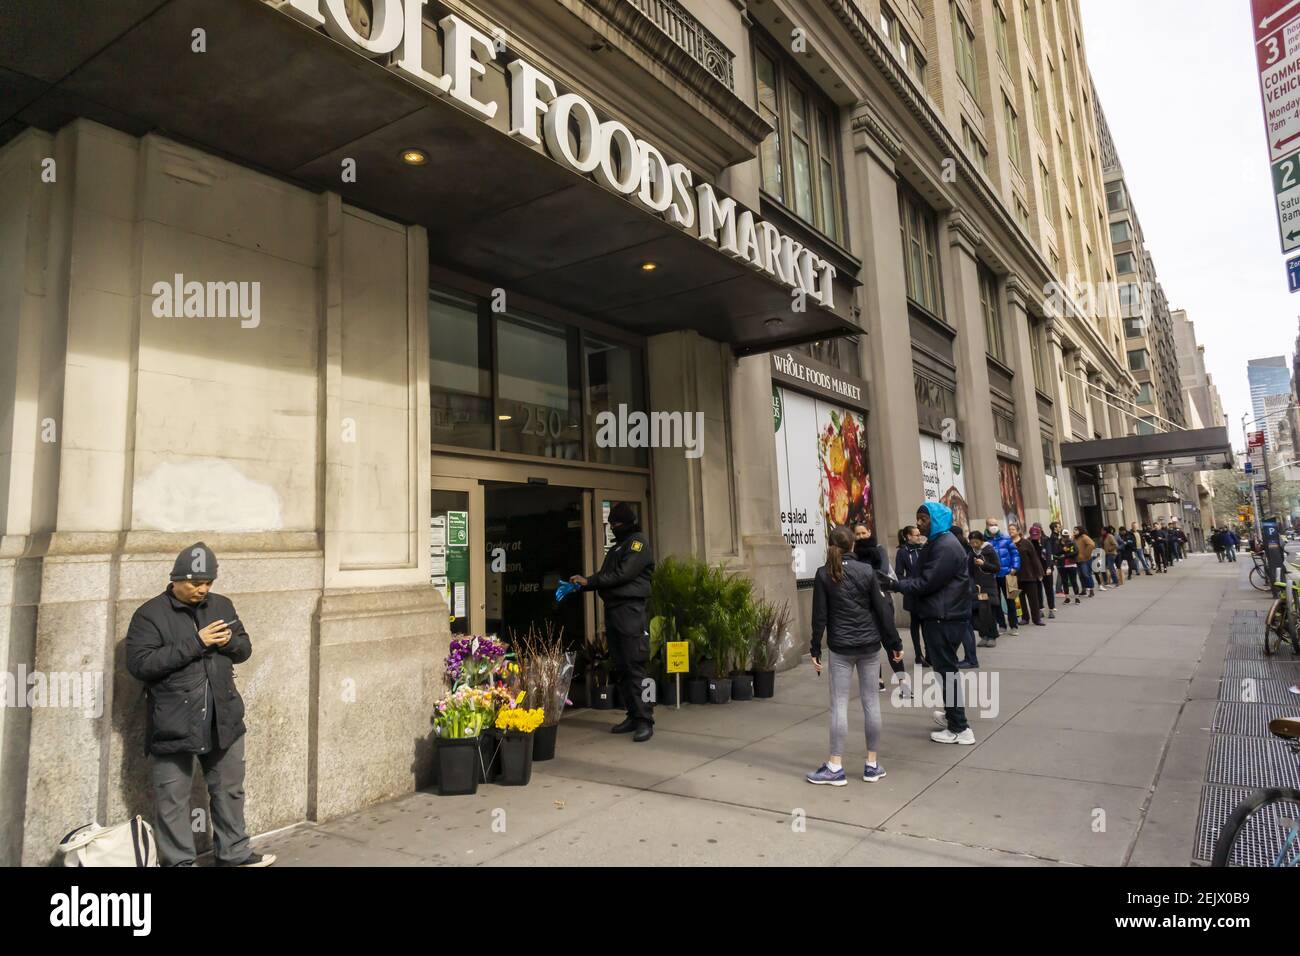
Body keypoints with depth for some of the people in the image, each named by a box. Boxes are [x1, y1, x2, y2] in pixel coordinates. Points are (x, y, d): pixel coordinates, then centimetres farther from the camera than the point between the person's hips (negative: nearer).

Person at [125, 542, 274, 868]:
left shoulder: (222, 605, 7)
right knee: (172, 800, 7)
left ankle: (234, 853, 31)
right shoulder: (150, 614, -9)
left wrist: (228, 641, -12)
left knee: (229, 790, 17)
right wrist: (194, 643, -24)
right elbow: (139, 664, -19)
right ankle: (179, 862, 24)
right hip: (173, 725, -5)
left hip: (224, 720, 5)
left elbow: (245, 648, 11)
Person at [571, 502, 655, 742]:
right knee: (620, 667, 8)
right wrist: (581, 584, 3)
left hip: (630, 610, -9)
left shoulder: (638, 542, -3)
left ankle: (645, 720, -9)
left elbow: (623, 574, -15)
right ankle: (633, 716, 14)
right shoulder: (618, 545, 23)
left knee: (634, 667, -11)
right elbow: (606, 576, 18)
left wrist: (589, 581, -12)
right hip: (612, 609, 9)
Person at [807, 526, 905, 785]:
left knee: (839, 704, 1)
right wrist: (894, 643, 7)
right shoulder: (866, 570, -1)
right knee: (871, 701, 8)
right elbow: (882, 610, 0)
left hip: (840, 647, -2)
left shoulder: (824, 574, -5)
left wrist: (815, 649, 1)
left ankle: (835, 767, 4)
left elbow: (819, 615, -5)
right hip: (869, 644, 2)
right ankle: (872, 764, 15)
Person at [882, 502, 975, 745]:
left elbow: (927, 583, -21)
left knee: (946, 669, -5)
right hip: (939, 615, 10)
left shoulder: (946, 546, -18)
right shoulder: (936, 543, 16)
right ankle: (952, 715, 33)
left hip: (945, 618, -10)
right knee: (943, 667, 19)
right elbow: (924, 578, 15)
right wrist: (897, 583, 2)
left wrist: (895, 585, -16)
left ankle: (960, 729, 2)